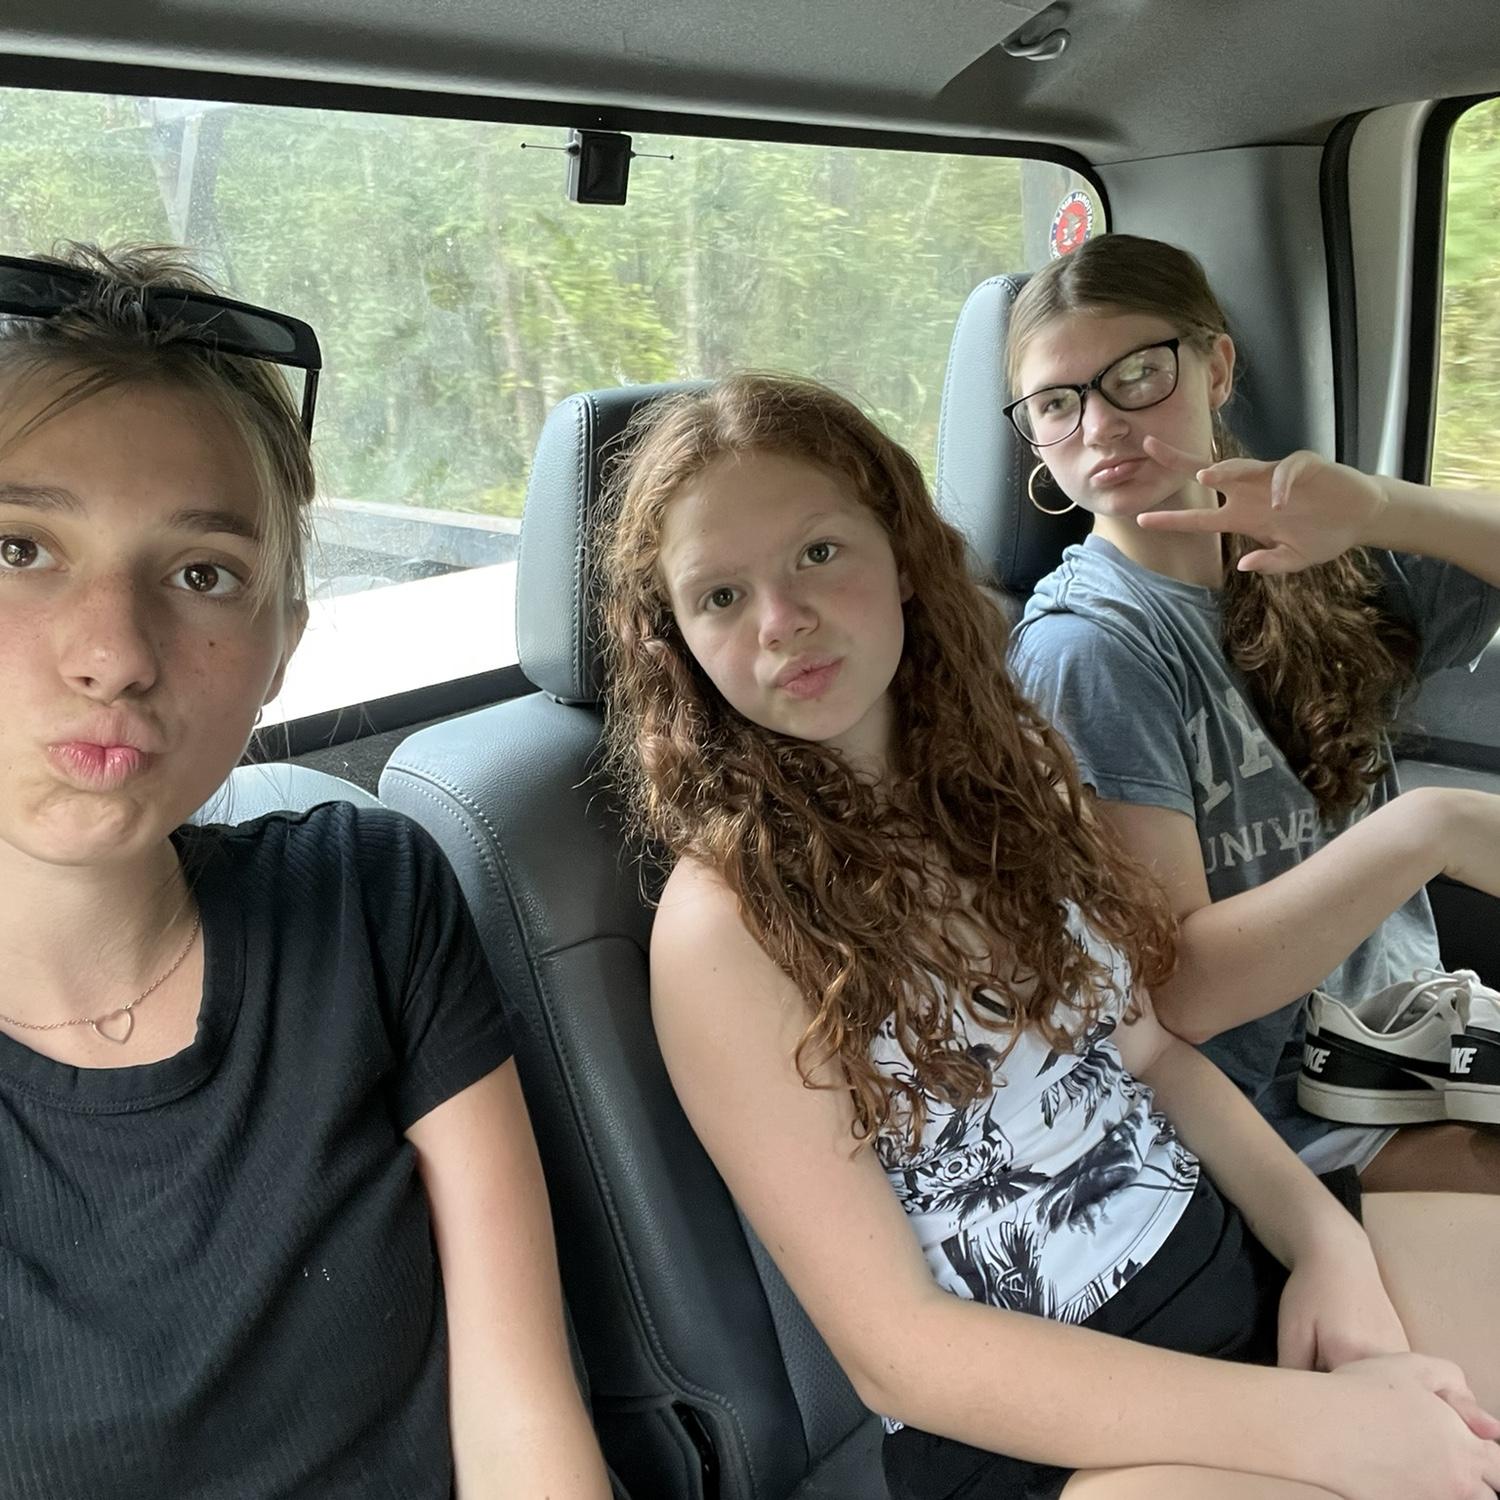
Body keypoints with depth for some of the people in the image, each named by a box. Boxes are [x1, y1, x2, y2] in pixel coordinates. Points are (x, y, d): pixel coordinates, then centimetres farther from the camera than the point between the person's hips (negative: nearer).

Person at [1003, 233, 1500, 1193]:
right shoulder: (1088, 648, -16)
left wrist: (1385, 509, -21)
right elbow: (1178, 990, -22)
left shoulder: (1322, 563, 1)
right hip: (1286, 1105, -5)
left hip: (1418, 1013, 6)